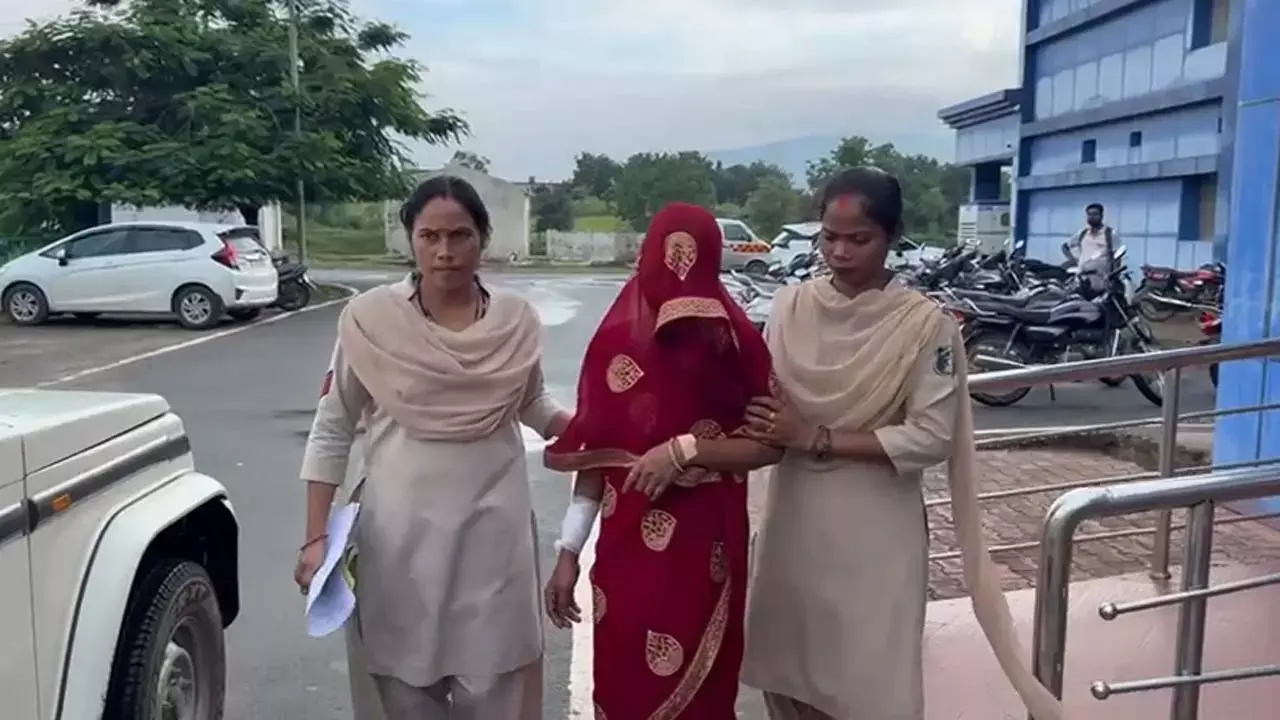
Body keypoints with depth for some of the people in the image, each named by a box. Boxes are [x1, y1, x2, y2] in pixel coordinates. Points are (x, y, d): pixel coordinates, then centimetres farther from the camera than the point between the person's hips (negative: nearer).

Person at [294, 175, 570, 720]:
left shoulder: (517, 320, -2)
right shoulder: (369, 319, -9)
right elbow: (331, 431, -1)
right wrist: (316, 537, -4)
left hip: (493, 531, 2)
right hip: (400, 533, -1)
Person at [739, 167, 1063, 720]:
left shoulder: (925, 323, -10)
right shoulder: (790, 307, 1)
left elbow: (931, 438, -14)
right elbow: (761, 403, 5)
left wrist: (818, 438, -19)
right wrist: (762, 426, -18)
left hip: (877, 531, -3)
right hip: (794, 519, 4)